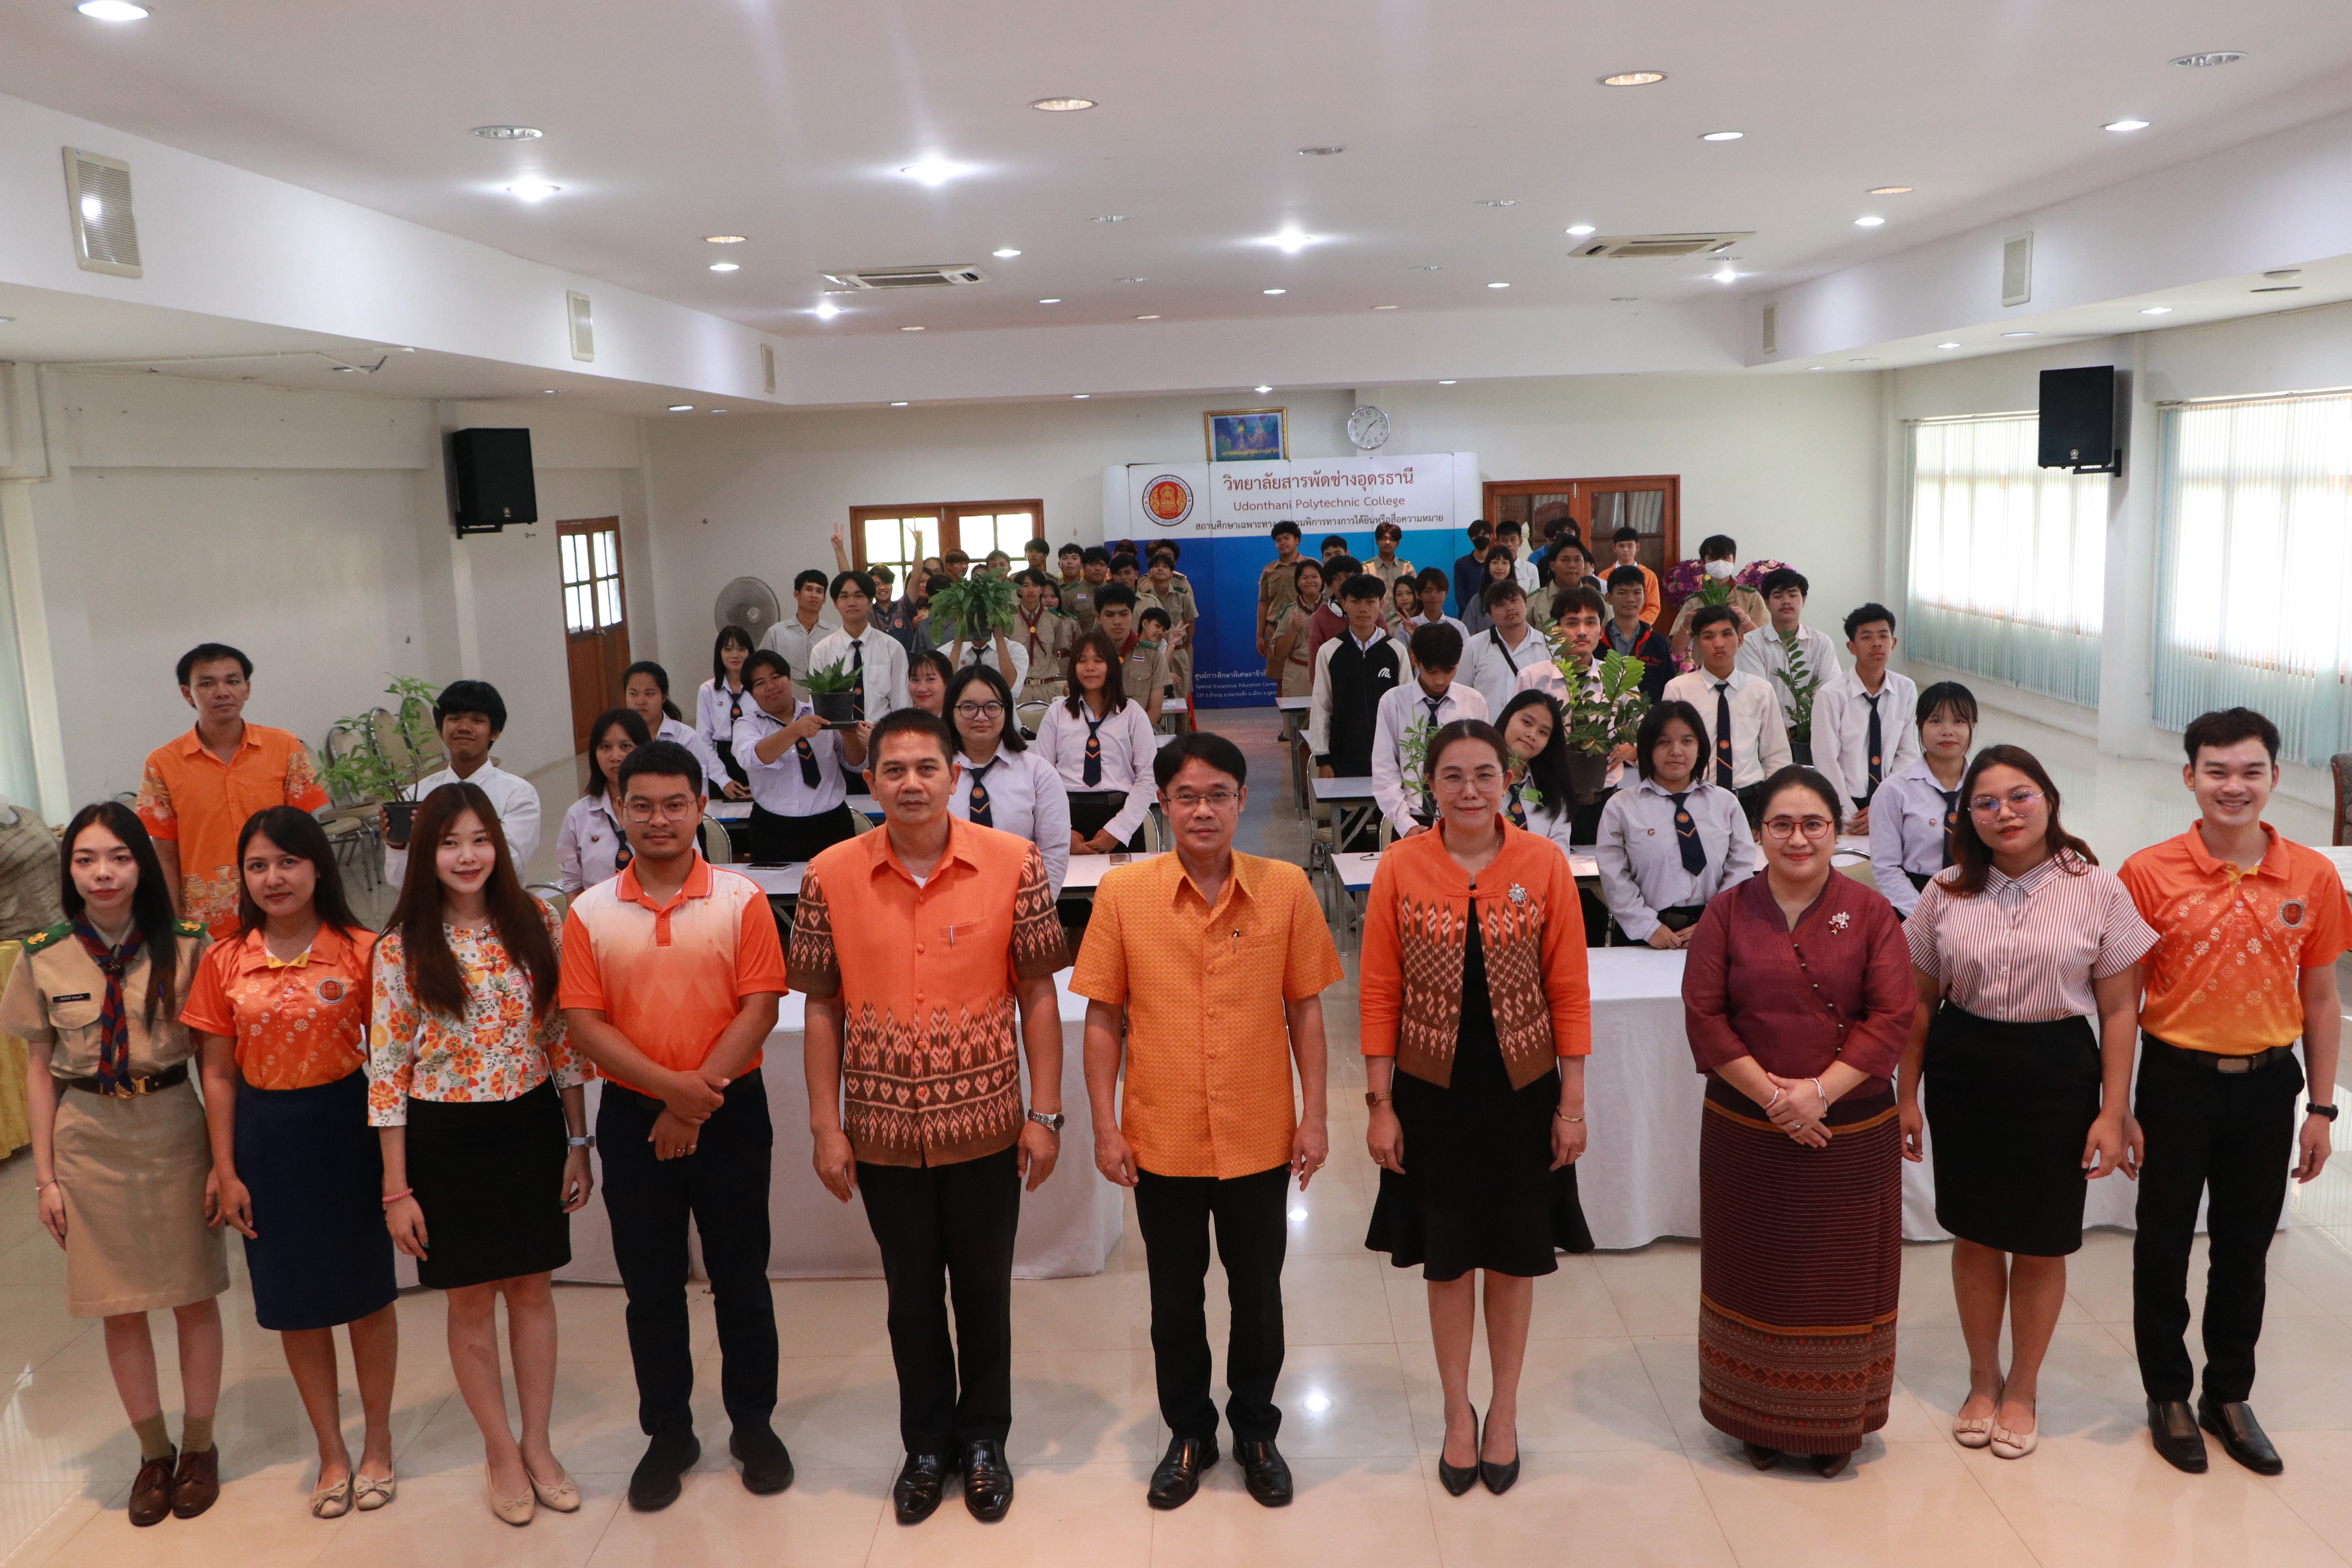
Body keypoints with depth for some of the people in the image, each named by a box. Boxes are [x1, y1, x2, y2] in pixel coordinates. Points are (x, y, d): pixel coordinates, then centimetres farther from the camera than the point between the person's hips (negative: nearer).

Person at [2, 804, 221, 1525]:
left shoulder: (184, 949, -7)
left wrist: (224, 1158, -5)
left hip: (173, 1132, -1)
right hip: (89, 1141, 1)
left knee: (194, 1297, 9)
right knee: (119, 1307, 11)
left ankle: (199, 1445, 27)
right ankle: (153, 1452, 28)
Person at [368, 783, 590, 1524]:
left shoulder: (536, 923, -2)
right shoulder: (401, 949, -8)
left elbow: (563, 1038, 3)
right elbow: (387, 1073, -6)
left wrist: (578, 1142, 2)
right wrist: (397, 1190, -7)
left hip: (531, 1127, 2)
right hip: (446, 1137, -2)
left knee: (532, 1289, 12)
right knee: (471, 1300, 10)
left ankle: (537, 1445, 28)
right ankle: (501, 1452, 28)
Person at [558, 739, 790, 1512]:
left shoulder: (741, 899, -4)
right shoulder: (590, 912, 1)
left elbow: (759, 1008, -9)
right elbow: (584, 1023, -5)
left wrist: (697, 1101, -13)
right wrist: (669, 1085, -17)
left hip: (730, 1112, -1)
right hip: (632, 1117, 2)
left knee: (741, 1277, 9)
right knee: (650, 1287, 11)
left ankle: (753, 1423, 26)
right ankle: (667, 1433, 27)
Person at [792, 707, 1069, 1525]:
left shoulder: (1014, 864, -8)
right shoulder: (831, 876, -5)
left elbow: (1037, 992, -3)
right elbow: (823, 1006, 0)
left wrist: (1045, 1113, -5)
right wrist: (826, 1127, -1)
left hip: (985, 1125, -1)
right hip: (884, 1131, 1)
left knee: (984, 1290, 14)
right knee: (912, 1295, 16)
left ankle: (983, 1441, 34)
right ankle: (926, 1444, 35)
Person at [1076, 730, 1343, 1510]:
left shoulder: (1286, 888, -5)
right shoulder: (1122, 892, -6)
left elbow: (1305, 1007, 1)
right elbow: (1103, 1016, -2)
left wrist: (1314, 1114, -2)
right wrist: (1105, 1125, -4)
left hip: (1260, 1136, 0)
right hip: (1161, 1138, 0)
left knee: (1257, 1291, 15)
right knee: (1175, 1298, 15)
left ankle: (1255, 1431, 37)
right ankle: (1189, 1433, 37)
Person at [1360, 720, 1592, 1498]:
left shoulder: (1544, 865, -8)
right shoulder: (1400, 867, -9)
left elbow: (1569, 992, -4)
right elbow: (1379, 995, -5)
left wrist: (1572, 1104, -3)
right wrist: (1379, 1104, -5)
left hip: (1522, 1091, 0)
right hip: (1433, 1092, 0)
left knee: (1514, 1256, 14)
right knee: (1447, 1257, 14)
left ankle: (1504, 1412, 35)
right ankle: (1458, 1412, 34)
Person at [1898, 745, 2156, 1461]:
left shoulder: (2098, 892, -5)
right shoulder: (1946, 892, 1)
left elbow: (2118, 1009, -3)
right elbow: (1921, 1000, 7)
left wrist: (2112, 1113, -6)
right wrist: (1907, 1097, 6)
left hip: (2057, 1077, -2)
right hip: (1963, 1074, 2)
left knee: (2041, 1243, 8)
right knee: (1975, 1235, 12)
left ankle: (2023, 1388, 30)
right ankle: (1983, 1379, 32)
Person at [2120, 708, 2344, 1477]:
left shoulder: (2314, 877, -2)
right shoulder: (2148, 873, -10)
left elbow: (2321, 999, 6)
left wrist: (2320, 1107, 5)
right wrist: (2118, 1109, -6)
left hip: (2268, 1083, 2)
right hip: (2177, 1078, -2)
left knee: (2245, 1248, 15)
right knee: (2164, 1245, 10)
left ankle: (2229, 1397, 33)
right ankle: (2168, 1397, 28)